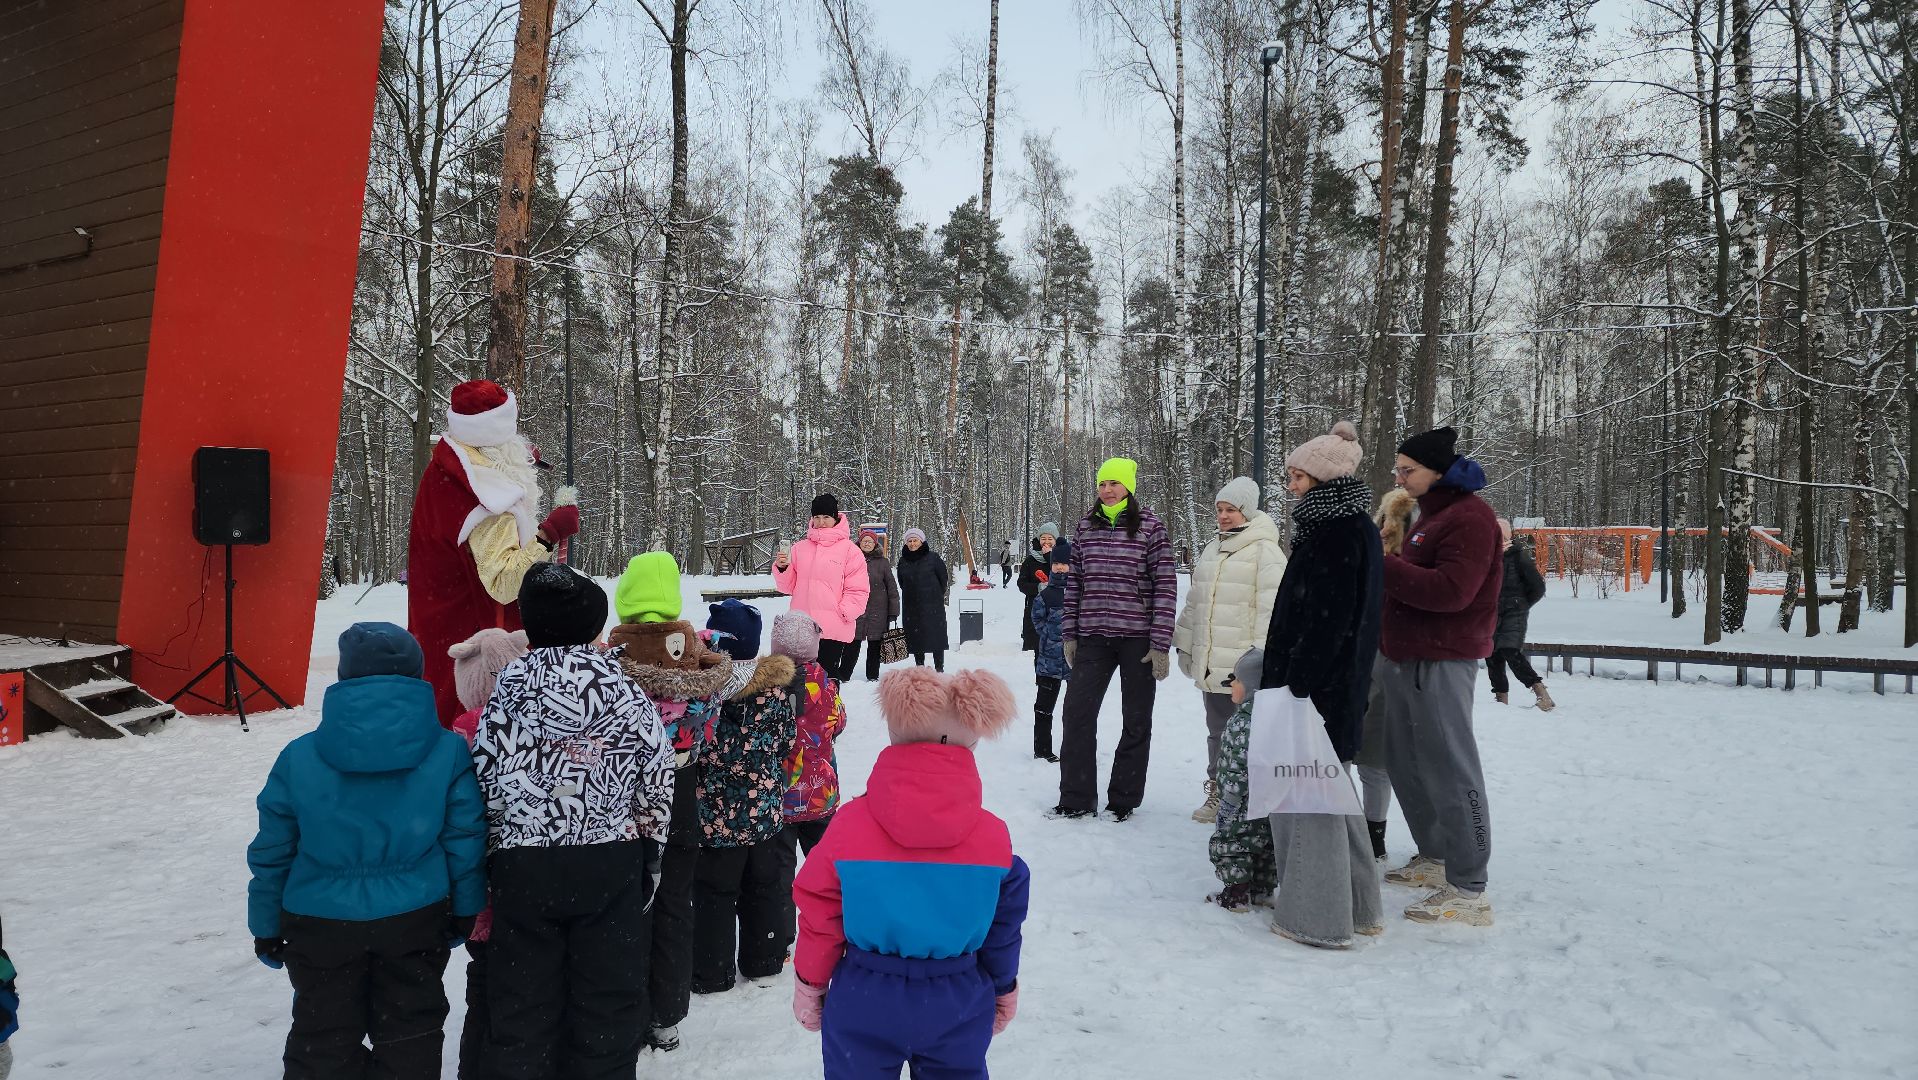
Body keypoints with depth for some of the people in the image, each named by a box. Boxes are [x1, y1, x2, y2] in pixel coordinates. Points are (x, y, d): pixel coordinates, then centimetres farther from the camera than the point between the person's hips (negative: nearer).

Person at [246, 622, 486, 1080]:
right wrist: (465, 910, 9)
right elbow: (466, 840, -5)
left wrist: (266, 927, 13)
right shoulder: (449, 751, -9)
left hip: (320, 924, 0)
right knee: (408, 1036, 15)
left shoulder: (299, 757, -6)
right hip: (416, 921, 0)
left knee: (323, 1041, 16)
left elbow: (272, 852, 0)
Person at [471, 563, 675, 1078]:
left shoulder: (509, 689, -5)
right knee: (609, 997, 11)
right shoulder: (627, 690, -2)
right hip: (612, 865, 1)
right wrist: (649, 859, 13)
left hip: (525, 866, 0)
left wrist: (492, 855, 11)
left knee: (523, 1001, 12)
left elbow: (486, 783, -3)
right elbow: (657, 784, 2)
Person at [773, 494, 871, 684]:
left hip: (833, 630, -4)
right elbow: (789, 586, 16)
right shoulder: (800, 548, 14)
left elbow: (858, 590, -2)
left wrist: (843, 612, -13)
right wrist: (781, 569, -1)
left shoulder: (849, 550, 1)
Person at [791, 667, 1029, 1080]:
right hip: (958, 1004, 1)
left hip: (864, 1002, -1)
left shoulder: (849, 825, -16)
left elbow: (820, 917, -7)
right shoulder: (993, 836, -12)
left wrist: (809, 985, 9)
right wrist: (1003, 990, 17)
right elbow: (1004, 930, 0)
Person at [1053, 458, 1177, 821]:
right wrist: (1069, 633, 7)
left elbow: (1165, 586, -7)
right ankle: (1076, 799, 11)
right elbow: (1075, 582, 11)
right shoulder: (1085, 526, 7)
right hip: (1093, 637, 3)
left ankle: (1123, 801, 19)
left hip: (1138, 638, -3)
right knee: (1077, 713, 0)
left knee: (1136, 720, 6)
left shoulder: (1150, 526, -5)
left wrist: (1161, 644, -12)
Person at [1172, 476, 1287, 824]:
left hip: (1243, 666, -7)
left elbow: (1272, 607, -14)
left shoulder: (1264, 551, -7)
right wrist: (1184, 642, 21)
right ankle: (1217, 792, 27)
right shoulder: (1212, 550, 17)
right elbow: (1194, 601, 23)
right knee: (1216, 730, 16)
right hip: (1210, 663, 7)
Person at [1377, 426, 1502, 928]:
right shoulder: (1432, 513, 19)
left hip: (1441, 664, -10)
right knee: (1405, 763, 15)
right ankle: (1434, 859, 29)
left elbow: (1451, 591, -23)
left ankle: (1469, 891, -2)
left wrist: (1381, 564, -22)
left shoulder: (1469, 517, -13)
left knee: (1449, 771, -7)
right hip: (1407, 658, 10)